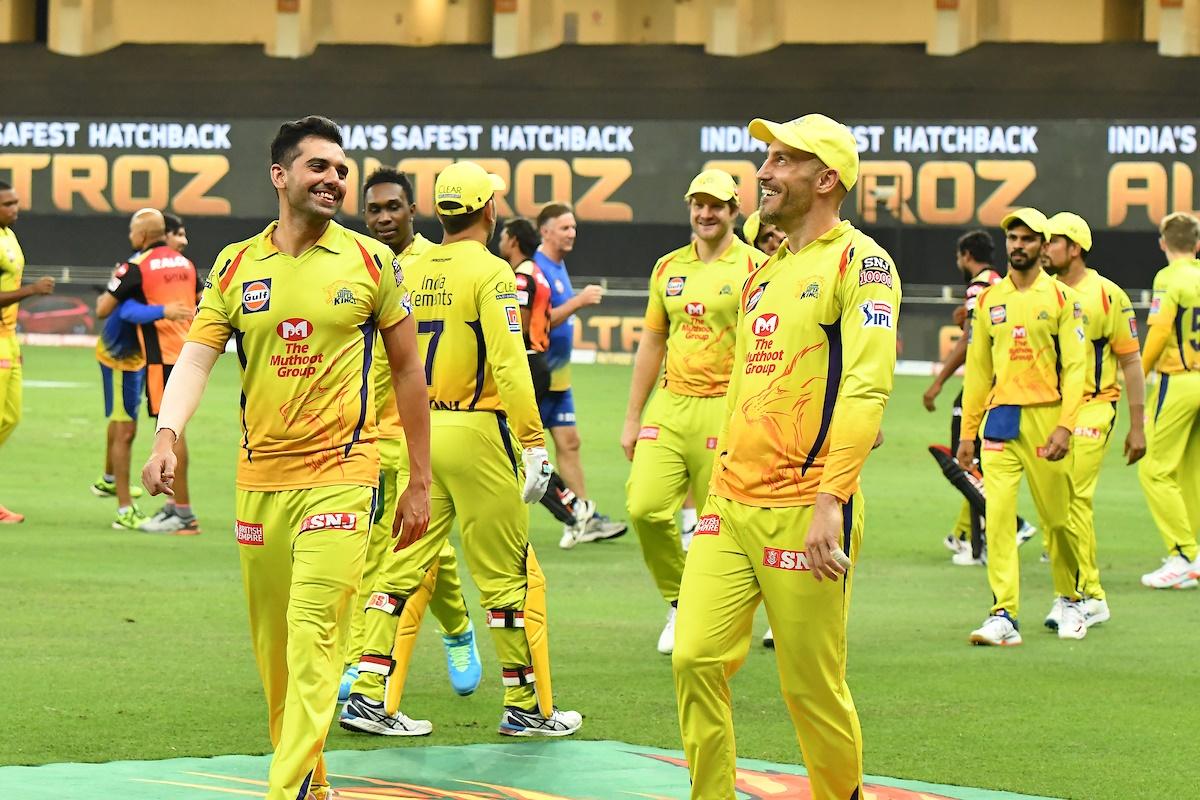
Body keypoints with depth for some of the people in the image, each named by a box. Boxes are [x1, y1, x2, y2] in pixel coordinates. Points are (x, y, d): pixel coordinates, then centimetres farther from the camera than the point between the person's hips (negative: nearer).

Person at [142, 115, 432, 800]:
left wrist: (420, 482, 7)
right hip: (260, 478, 3)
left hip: (340, 474, -3)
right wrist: (167, 437, -21)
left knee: (313, 641, -16)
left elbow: (408, 370, 8)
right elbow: (196, 359, -2)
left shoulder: (372, 263, 2)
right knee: (274, 650, 9)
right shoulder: (235, 267, 6)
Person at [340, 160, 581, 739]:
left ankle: (369, 696, 5)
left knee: (406, 567, 10)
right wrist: (534, 447, -16)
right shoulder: (489, 274, -10)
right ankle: (526, 707, 8)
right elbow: (509, 367, -17)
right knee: (509, 577, 3)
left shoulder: (410, 274, 8)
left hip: (419, 432, 6)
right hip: (476, 433, -6)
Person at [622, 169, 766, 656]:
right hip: (671, 404, 4)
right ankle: (678, 602, 11)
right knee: (645, 508, -10)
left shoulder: (753, 268, -2)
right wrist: (632, 418, 17)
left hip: (726, 406, -4)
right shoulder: (668, 268, 14)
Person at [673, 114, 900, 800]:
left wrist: (830, 500, -26)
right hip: (732, 509, 7)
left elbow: (866, 388, -18)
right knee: (697, 659, -4)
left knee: (814, 687, -1)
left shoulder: (859, 262, -7)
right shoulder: (765, 273, 19)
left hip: (804, 512, -7)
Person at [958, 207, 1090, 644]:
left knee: (1057, 517, 4)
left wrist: (1065, 425, -15)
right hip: (999, 419, 3)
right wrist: (968, 431, 11)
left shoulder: (1062, 299, 1)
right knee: (997, 514, -9)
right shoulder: (989, 301, 12)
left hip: (1045, 418, -3)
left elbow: (1075, 367, -4)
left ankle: (1071, 600, 26)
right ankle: (1004, 616, -10)